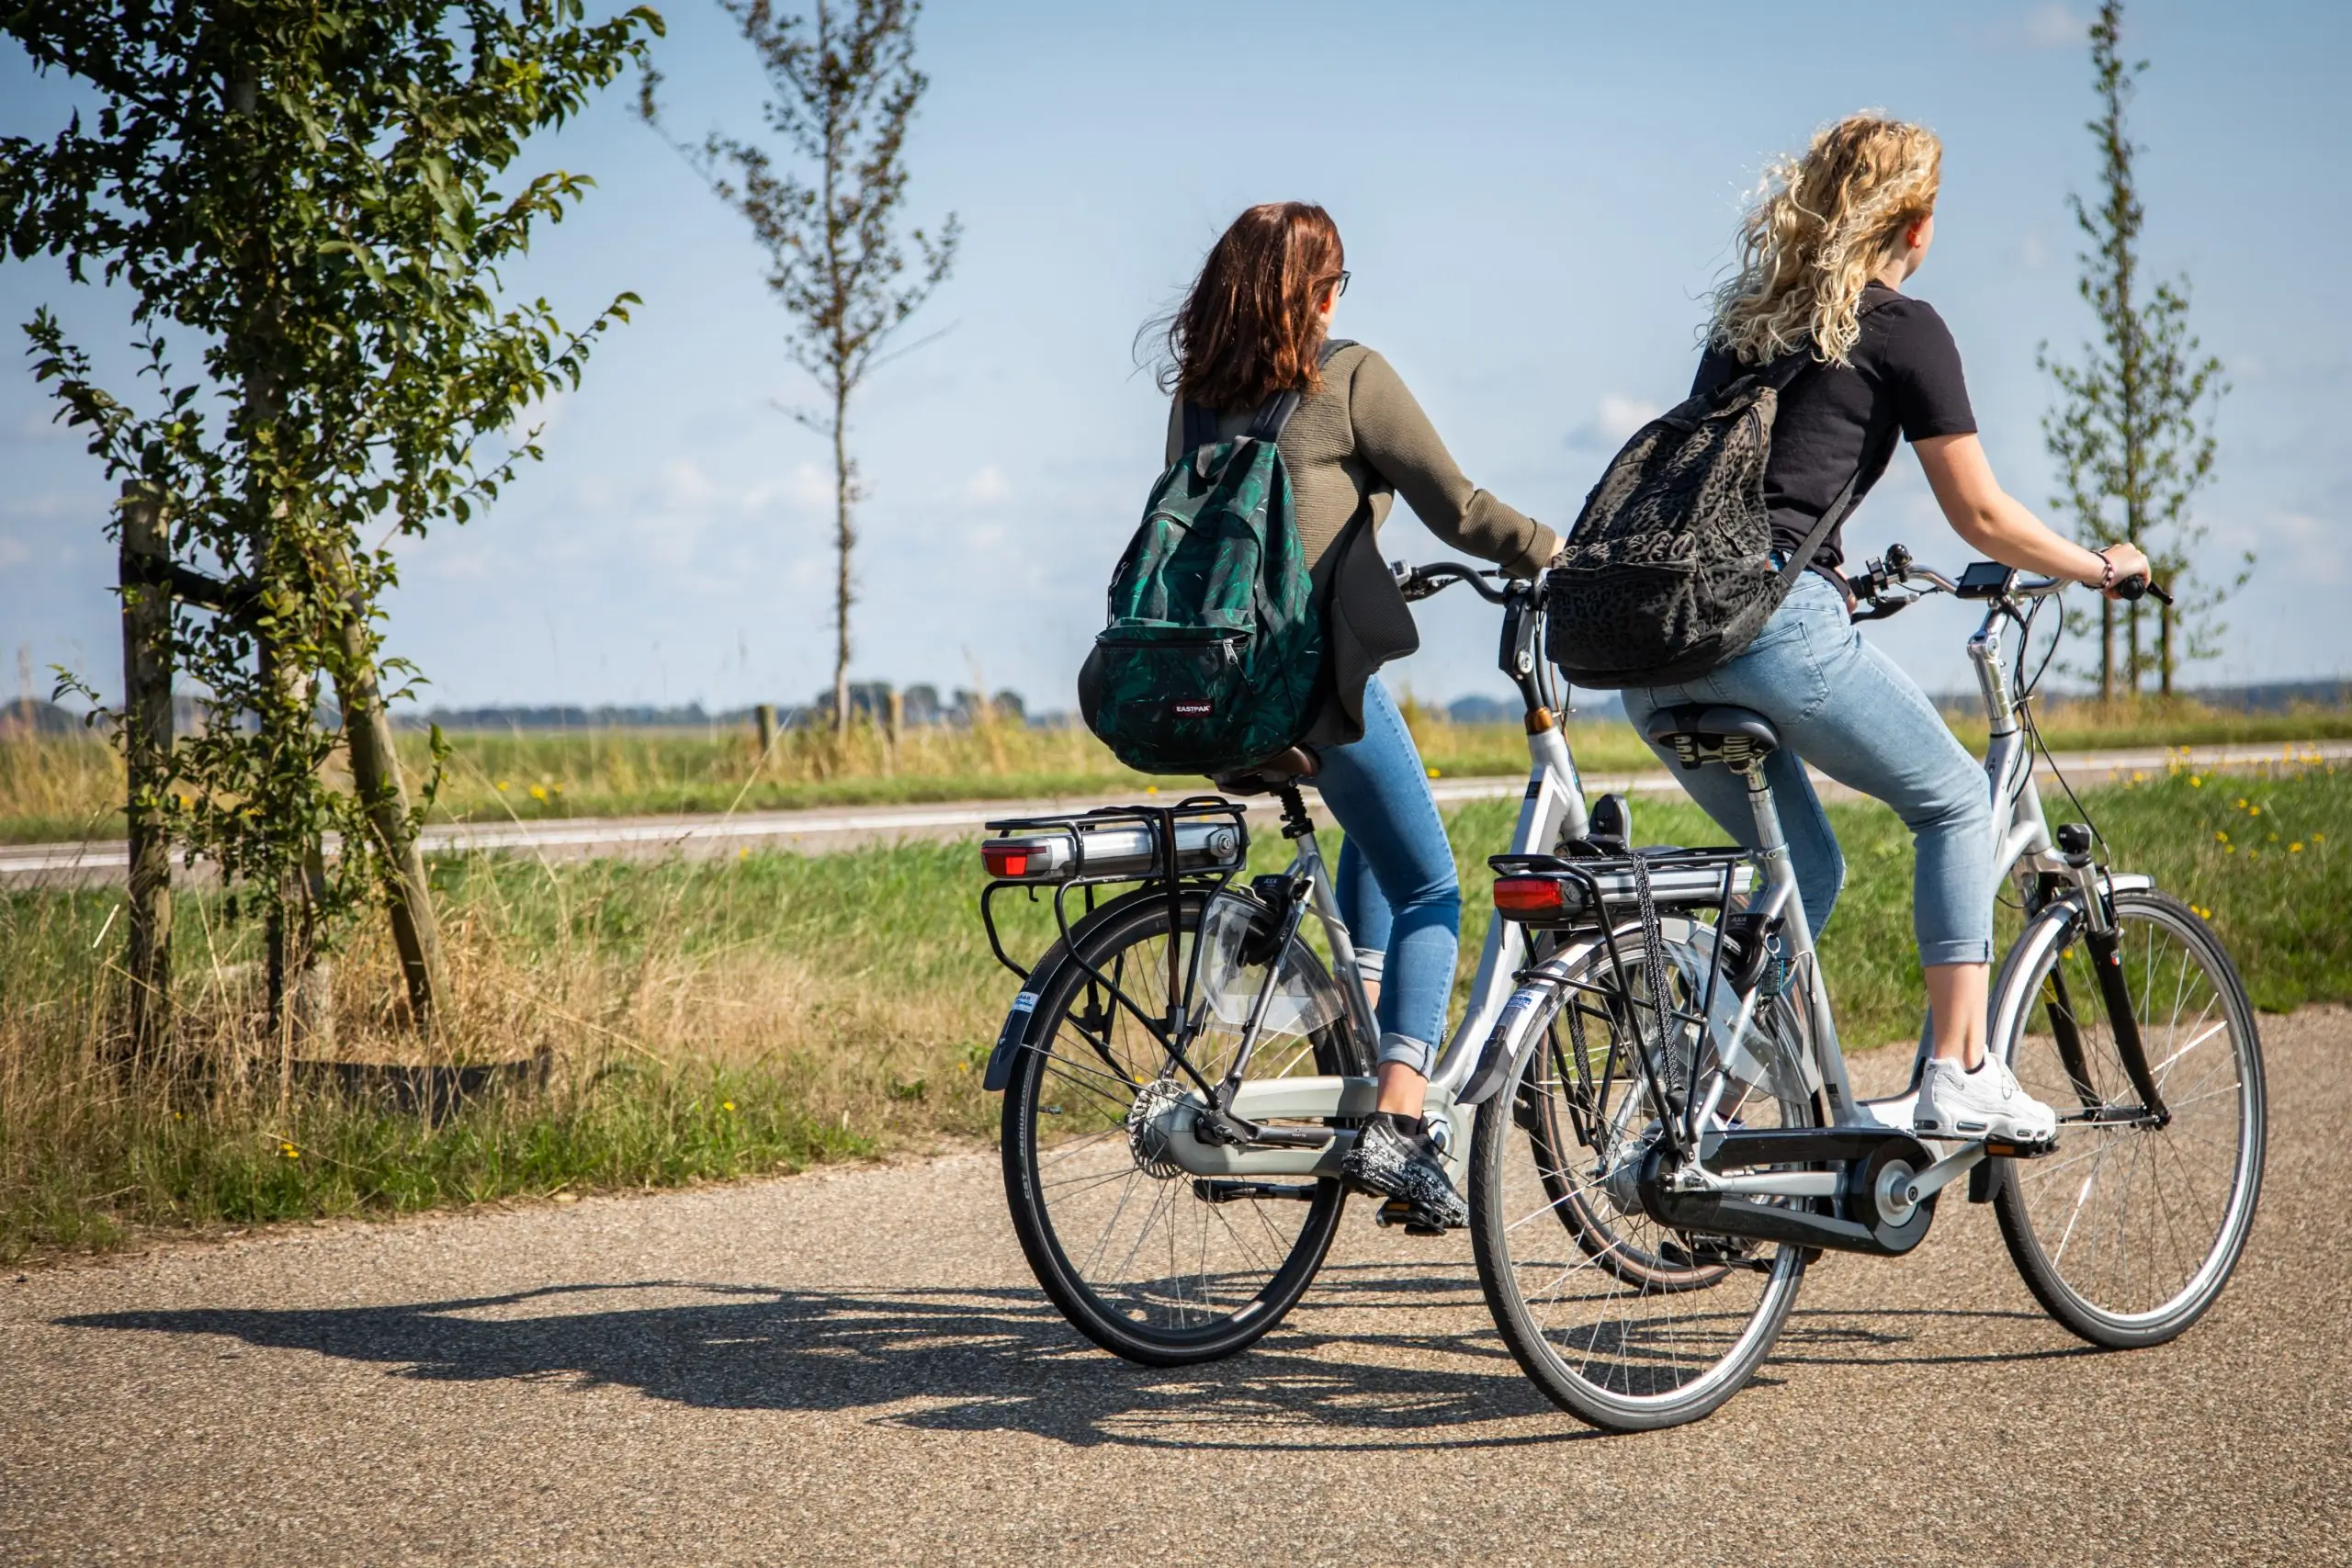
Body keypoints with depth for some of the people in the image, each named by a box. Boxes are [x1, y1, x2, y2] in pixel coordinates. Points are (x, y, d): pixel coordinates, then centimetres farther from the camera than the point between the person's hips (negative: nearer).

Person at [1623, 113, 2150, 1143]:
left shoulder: (1747, 317, 22)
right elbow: (1980, 516, 4)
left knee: (1802, 866, 21)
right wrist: (2100, 568, 19)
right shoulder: (1899, 324, 2)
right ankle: (1960, 1076, 5)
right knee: (1958, 804, 13)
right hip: (1773, 624, -7)